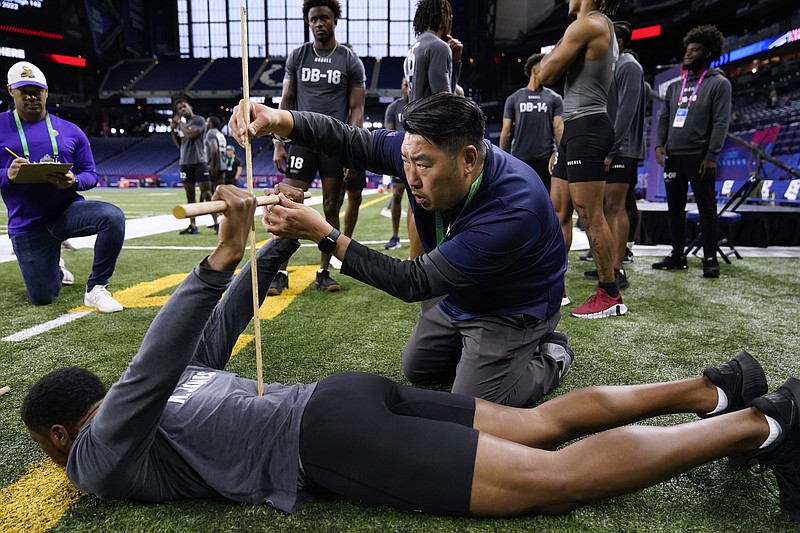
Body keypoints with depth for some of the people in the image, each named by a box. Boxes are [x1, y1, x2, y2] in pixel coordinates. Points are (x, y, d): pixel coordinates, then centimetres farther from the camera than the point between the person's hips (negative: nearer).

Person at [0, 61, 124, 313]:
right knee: (43, 298, 2)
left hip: (68, 209, 1)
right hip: (27, 224, -1)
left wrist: (74, 181, -17)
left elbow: (90, 174, 5)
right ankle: (54, 267, 42)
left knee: (112, 216, -33)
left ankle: (96, 288, -16)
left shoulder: (70, 131, 6)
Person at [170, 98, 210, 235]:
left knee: (207, 194, -10)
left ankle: (217, 223, -8)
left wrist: (179, 122, -5)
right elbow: (179, 144, 20)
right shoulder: (182, 124, 16)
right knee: (190, 195, 6)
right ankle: (192, 226, 8)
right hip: (185, 163, 6)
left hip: (199, 162, -6)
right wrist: (172, 130, 8)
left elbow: (190, 134, -19)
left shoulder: (199, 120, -4)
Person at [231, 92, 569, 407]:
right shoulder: (421, 151, -23)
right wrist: (277, 119, -33)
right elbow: (349, 141, -14)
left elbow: (414, 283, -38)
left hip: (512, 309, -7)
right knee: (416, 371, 18)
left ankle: (551, 358, 14)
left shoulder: (513, 211, -42)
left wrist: (323, 234, -40)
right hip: (457, 294, 7)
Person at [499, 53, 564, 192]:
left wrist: (559, 153, -15)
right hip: (519, 159, 0)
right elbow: (506, 132, 8)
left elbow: (559, 127, 1)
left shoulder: (554, 98, 10)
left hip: (545, 158, 0)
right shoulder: (513, 99, 10)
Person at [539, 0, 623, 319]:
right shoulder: (605, 29, 22)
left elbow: (546, 75, -9)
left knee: (591, 217, -8)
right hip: (578, 129, 11)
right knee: (558, 212, 11)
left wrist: (559, 44, 7)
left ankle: (610, 296, 0)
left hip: (585, 128, -11)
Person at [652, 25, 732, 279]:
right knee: (675, 207, 8)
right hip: (673, 156, 6)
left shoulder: (719, 83, 1)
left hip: (699, 157, -5)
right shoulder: (675, 86, 17)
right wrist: (659, 144, -3)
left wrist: (711, 156, -16)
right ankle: (678, 255, 17)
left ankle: (710, 259, 3)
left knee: (706, 208, -2)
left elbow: (721, 122, -7)